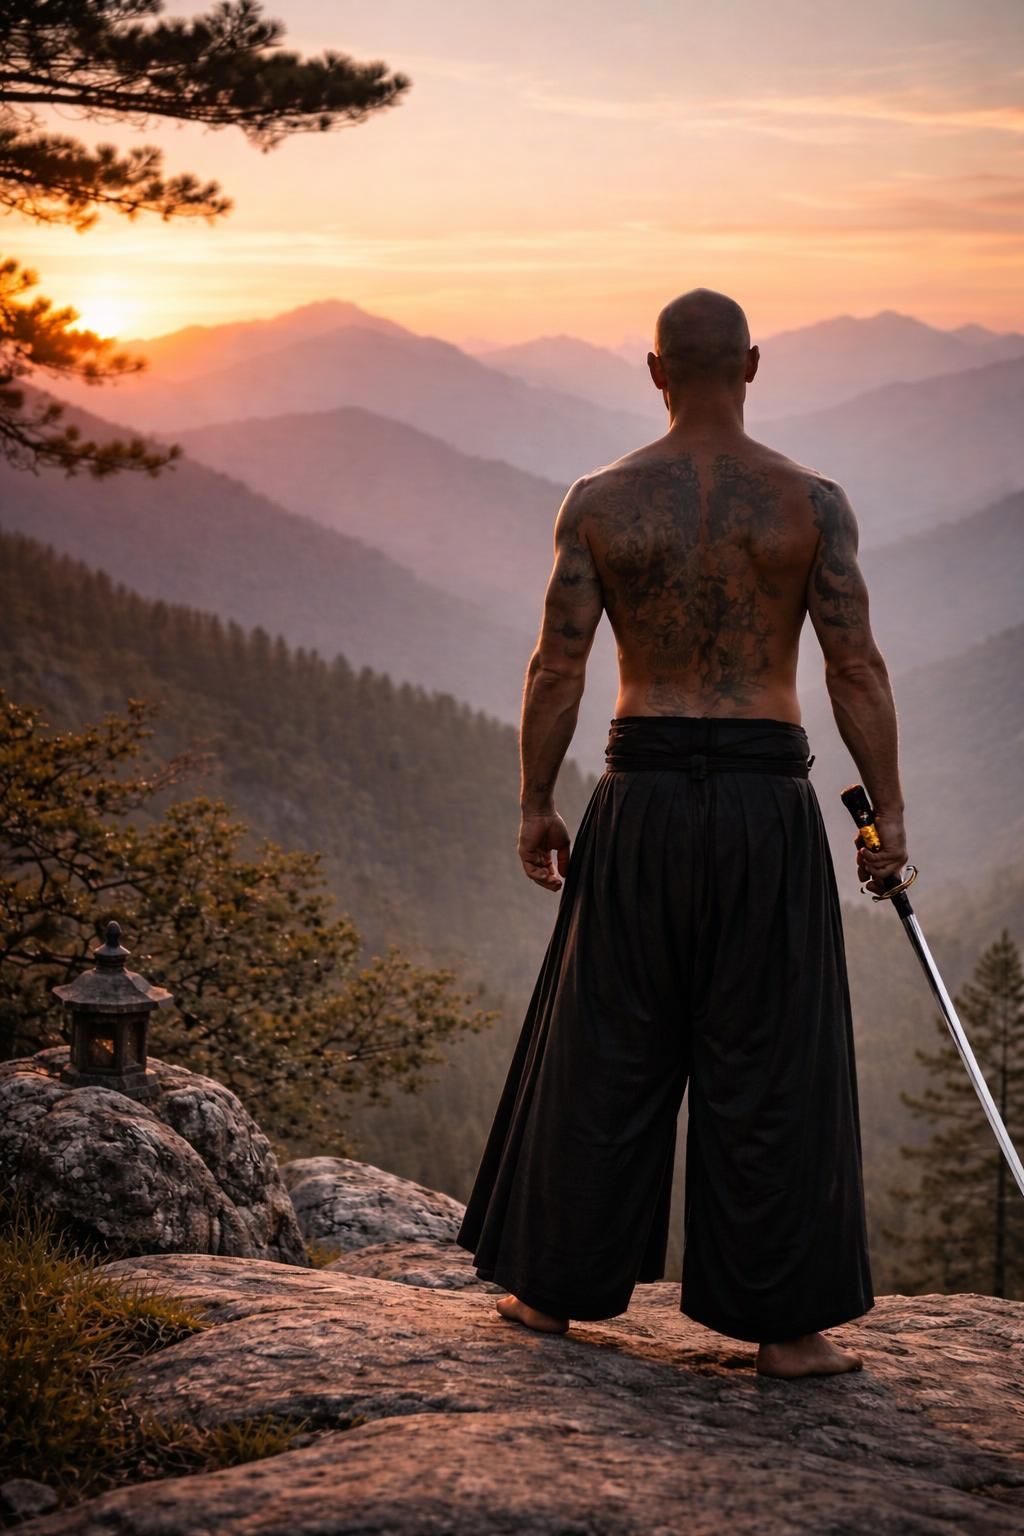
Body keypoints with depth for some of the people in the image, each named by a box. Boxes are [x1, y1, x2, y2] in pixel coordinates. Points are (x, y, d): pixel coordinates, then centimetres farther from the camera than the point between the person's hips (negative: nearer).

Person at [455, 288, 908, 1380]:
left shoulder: (600, 500, 0)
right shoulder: (811, 501, -2)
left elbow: (557, 666, -3)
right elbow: (855, 667, -5)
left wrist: (534, 805, 5)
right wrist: (887, 810, 1)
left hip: (643, 798, 1)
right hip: (768, 800, -1)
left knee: (608, 1045, 13)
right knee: (771, 1064, 6)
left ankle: (558, 1285, 24)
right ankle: (784, 1324, 11)